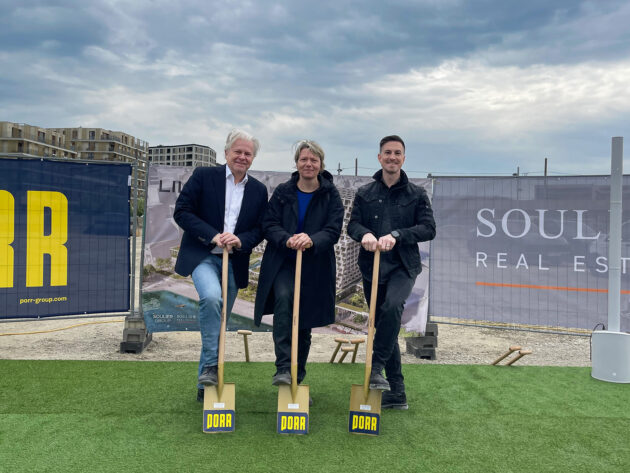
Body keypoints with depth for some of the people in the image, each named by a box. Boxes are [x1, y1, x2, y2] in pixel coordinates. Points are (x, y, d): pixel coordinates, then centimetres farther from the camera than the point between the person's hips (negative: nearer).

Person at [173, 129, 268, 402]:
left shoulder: (258, 190, 9)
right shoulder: (203, 176, -1)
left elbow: (260, 229, 8)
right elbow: (182, 211, -7)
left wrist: (241, 240, -14)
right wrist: (213, 236, -17)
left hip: (234, 262, 4)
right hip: (202, 255, -4)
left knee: (220, 320, 9)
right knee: (211, 297, -32)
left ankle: (205, 383, 22)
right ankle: (210, 366, -17)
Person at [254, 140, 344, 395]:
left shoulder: (331, 195, 1)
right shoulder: (282, 191, 3)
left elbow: (333, 230, -8)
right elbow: (269, 224, -2)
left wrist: (312, 240, -28)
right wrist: (287, 240, -22)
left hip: (315, 268, 1)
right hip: (282, 263, 0)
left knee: (305, 326, 8)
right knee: (284, 298, -30)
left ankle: (297, 379, 25)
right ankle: (283, 369, -27)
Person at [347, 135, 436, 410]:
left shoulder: (416, 194, 5)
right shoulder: (365, 193, 10)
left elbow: (429, 229, -3)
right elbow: (352, 224, 4)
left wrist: (396, 235, -19)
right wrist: (365, 234, -20)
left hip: (403, 266, -2)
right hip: (372, 267, 3)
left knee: (392, 307, -32)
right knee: (384, 325, 6)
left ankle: (376, 367, -17)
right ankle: (396, 392, 16)